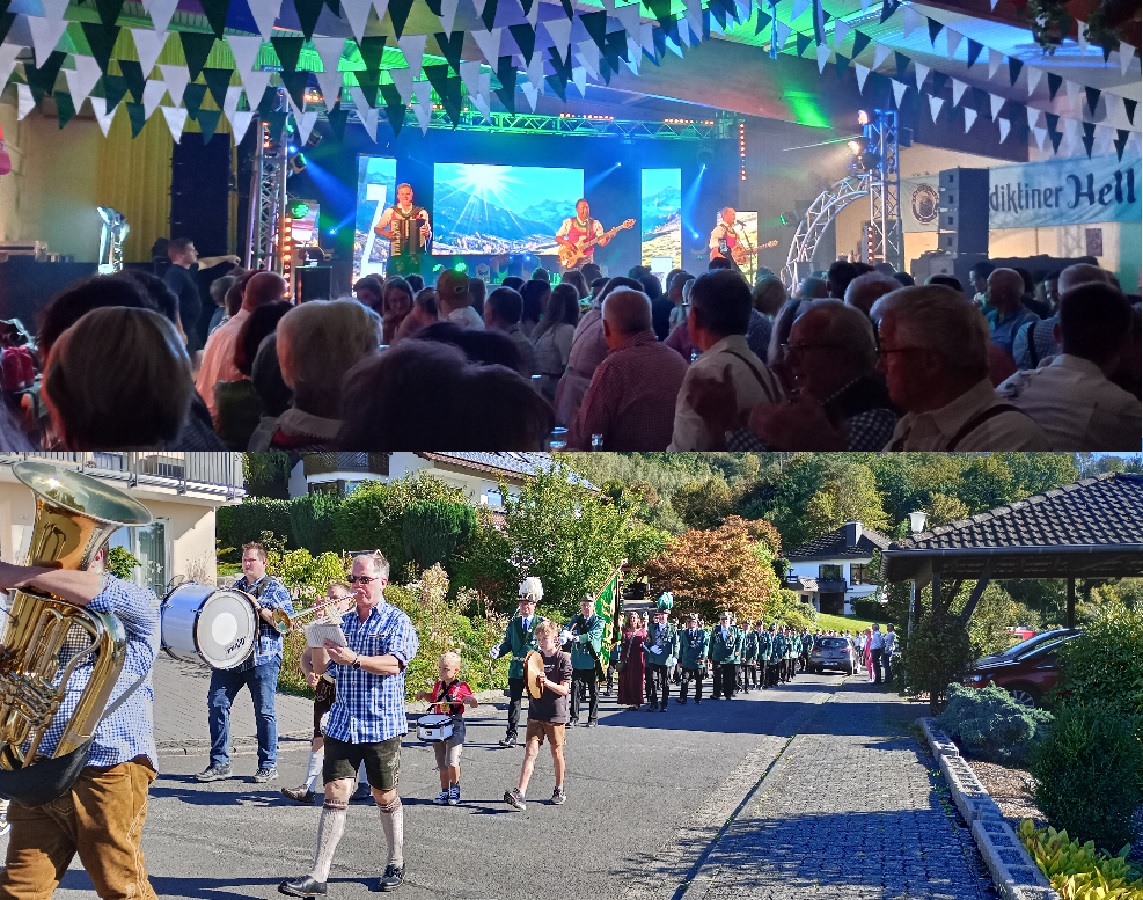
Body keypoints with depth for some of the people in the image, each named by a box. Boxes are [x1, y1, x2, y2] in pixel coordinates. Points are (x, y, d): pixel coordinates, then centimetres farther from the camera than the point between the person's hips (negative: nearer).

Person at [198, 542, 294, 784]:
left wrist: (259, 608, -14)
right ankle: (219, 763, 4)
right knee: (216, 703, -3)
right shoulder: (237, 586, 18)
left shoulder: (275, 588, 2)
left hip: (262, 658, -5)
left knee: (264, 711, -1)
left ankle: (268, 766, 9)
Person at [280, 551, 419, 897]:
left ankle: (396, 865, 27)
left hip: (382, 725, -4)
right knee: (335, 795, -4)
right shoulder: (342, 622, 13)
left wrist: (354, 659, -31)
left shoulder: (397, 622, -3)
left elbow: (393, 663, -18)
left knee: (385, 798, 8)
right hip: (342, 724, 4)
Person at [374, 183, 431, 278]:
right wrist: (385, 234, -6)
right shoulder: (390, 211, 5)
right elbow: (377, 229, 13)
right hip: (396, 255, 0)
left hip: (415, 255, 0)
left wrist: (427, 233, -12)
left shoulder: (421, 212, 6)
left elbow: (429, 235, 10)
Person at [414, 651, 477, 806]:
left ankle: (455, 789, 4)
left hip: (455, 727, -6)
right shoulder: (438, 685, 10)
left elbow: (474, 704, -4)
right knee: (441, 764, 11)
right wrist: (424, 694, 11)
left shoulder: (461, 687, -6)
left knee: (452, 761, -15)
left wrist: (470, 700, -25)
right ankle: (444, 792, 21)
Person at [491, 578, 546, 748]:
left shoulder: (542, 623, 1)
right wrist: (498, 651, -4)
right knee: (514, 702, 2)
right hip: (516, 669, 3)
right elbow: (508, 643, 14)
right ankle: (511, 735, 4)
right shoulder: (513, 623, 11)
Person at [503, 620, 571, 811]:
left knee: (556, 752, 9)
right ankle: (520, 794, -16)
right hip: (536, 712, 4)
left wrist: (548, 683, -26)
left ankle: (559, 790, 26)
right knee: (530, 751, -6)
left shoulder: (563, 659, -5)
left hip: (556, 713, -4)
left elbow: (564, 689, -10)